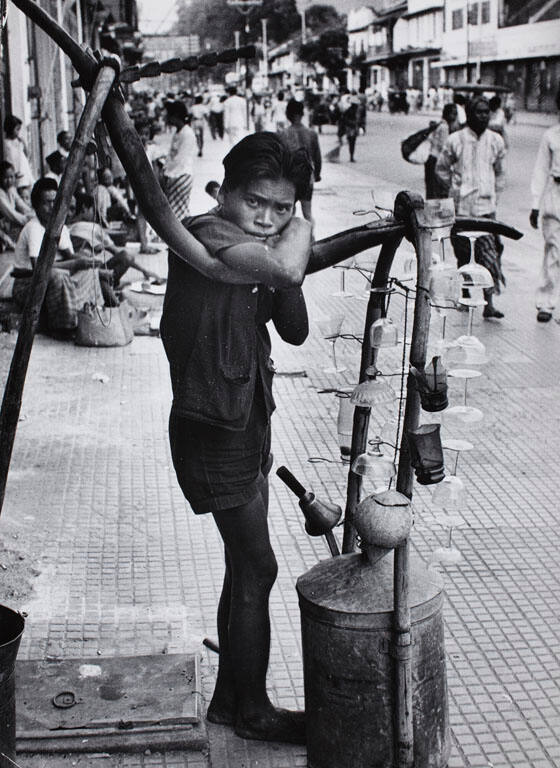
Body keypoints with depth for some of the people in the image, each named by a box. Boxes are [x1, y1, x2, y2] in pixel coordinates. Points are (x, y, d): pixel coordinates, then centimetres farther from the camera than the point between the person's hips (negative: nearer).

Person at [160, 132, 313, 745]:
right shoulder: (205, 235, -18)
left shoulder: (252, 255, 10)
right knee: (257, 568, -1)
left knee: (245, 566, 16)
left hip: (246, 422, 9)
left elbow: (295, 331, 9)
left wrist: (283, 281, -6)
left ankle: (229, 698, 30)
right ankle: (253, 711, 16)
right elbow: (288, 265, -34)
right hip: (212, 427, -9)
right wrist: (300, 232, -13)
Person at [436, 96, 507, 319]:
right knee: (463, 252, 6)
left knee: (488, 251, -8)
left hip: (486, 206, 1)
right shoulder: (456, 140, -1)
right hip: (461, 206, -1)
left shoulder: (496, 141, 7)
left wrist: (494, 195, 13)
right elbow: (441, 168, 9)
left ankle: (488, 303, -10)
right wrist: (455, 188, 4)